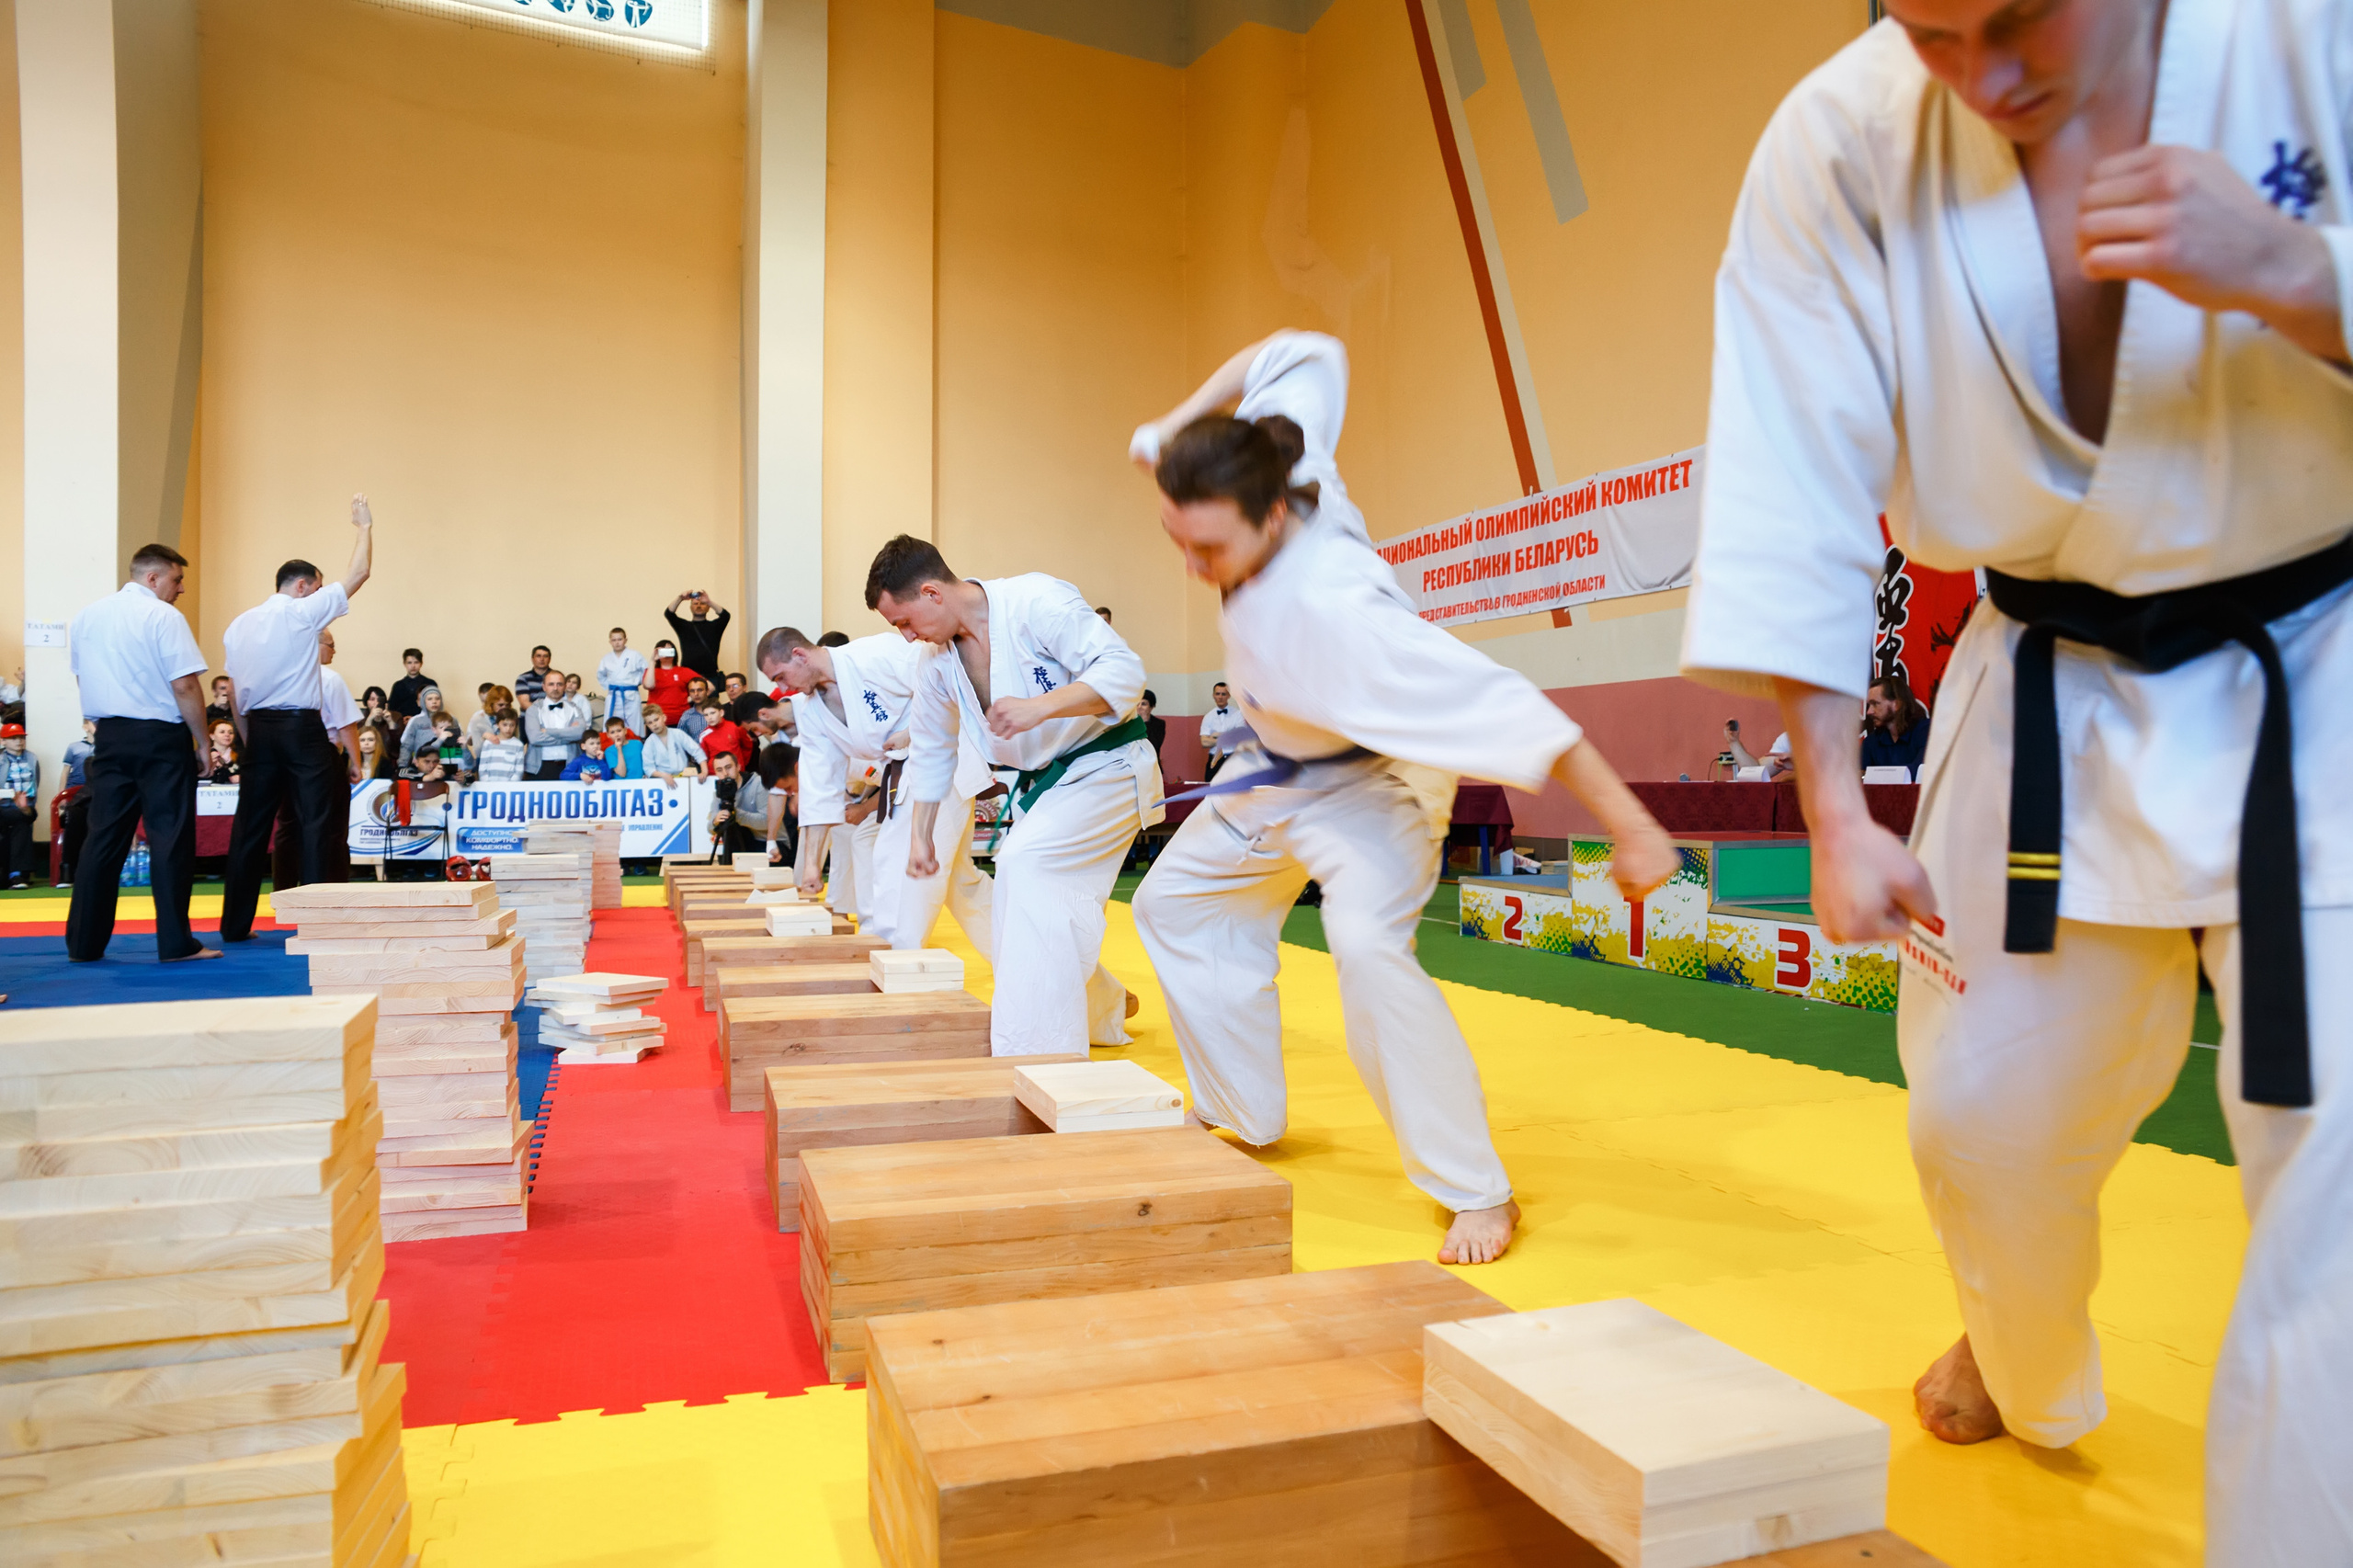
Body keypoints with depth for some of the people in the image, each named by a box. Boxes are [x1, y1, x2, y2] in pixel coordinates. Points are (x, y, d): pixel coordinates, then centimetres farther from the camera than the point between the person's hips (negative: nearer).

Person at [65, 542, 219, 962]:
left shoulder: (86, 617, 11)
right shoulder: (164, 617, -11)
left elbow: (82, 680, 16)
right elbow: (185, 686, -15)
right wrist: (202, 741, -7)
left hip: (110, 737, 6)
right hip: (160, 737, -6)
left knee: (104, 836, 11)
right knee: (170, 836, -2)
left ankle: (83, 943, 15)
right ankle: (176, 942, 0)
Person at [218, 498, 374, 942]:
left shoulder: (239, 625, 13)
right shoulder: (302, 612, -6)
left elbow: (235, 694, 13)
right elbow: (358, 574, -1)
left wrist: (249, 740, 16)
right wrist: (363, 527, 11)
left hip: (259, 728, 6)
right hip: (300, 727, -6)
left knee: (251, 825, 9)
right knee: (315, 823, -3)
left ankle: (235, 924, 13)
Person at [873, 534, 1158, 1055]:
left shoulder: (1037, 601, -22)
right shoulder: (937, 662, 0)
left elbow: (1122, 669, -28)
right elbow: (930, 752, 14)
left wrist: (1041, 707, -40)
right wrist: (921, 836, 16)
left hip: (1107, 767, -8)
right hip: (1043, 780, 8)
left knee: (1026, 866, -26)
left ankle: (1038, 1057, -20)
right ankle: (1106, 1007, 38)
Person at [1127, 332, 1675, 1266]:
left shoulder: (1330, 603, -42)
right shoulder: (1255, 471, -22)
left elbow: (1504, 708, -42)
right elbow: (1303, 353, -4)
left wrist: (1629, 827, -41)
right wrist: (1188, 416, -6)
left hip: (1370, 782, -8)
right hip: (1279, 770, 9)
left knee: (1369, 949, -31)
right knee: (1176, 904, 14)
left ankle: (1477, 1193, -13)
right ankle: (1243, 1119, 28)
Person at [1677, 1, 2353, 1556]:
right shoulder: (1842, 145, -11)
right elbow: (1794, 509, -13)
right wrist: (1835, 812, -15)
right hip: (2056, 698, 2)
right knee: (1987, 1119, 14)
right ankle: (2029, 1374, 48)